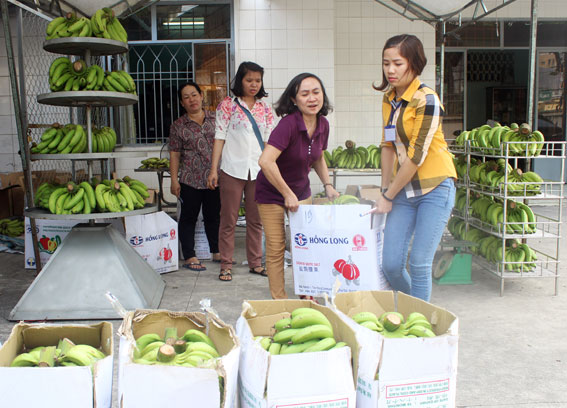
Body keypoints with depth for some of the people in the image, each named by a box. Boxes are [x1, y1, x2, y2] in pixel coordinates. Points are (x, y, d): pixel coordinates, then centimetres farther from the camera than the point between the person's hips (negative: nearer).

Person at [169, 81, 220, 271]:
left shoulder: (215, 119, 7)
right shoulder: (178, 126, 2)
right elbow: (174, 154, 1)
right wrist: (174, 180, -5)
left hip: (214, 178, 2)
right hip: (190, 179, -2)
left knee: (214, 216, 12)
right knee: (189, 217, 3)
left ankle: (217, 252, 26)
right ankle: (190, 257, 10)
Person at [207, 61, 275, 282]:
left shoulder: (265, 109, 11)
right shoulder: (228, 105, 1)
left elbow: (269, 141, 11)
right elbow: (219, 138, -1)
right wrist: (213, 170, -6)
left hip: (258, 171, 3)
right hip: (233, 170, -3)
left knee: (256, 219, 9)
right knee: (229, 220, 3)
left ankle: (255, 262, 20)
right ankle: (226, 265, 12)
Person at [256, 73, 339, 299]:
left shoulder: (323, 124, -5)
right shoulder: (289, 123, -28)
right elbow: (266, 161, -37)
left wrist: (327, 185, 2)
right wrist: (287, 194, -29)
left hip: (301, 191, 7)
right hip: (272, 193, -6)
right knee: (276, 249, 0)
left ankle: (307, 296, 27)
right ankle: (279, 302, 16)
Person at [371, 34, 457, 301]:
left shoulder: (427, 100, -15)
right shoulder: (389, 99, 7)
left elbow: (416, 156, -16)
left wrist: (388, 196, -9)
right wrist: (385, 188, 11)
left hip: (434, 188, -6)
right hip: (404, 190, 6)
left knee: (419, 264, -7)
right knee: (390, 264, 2)